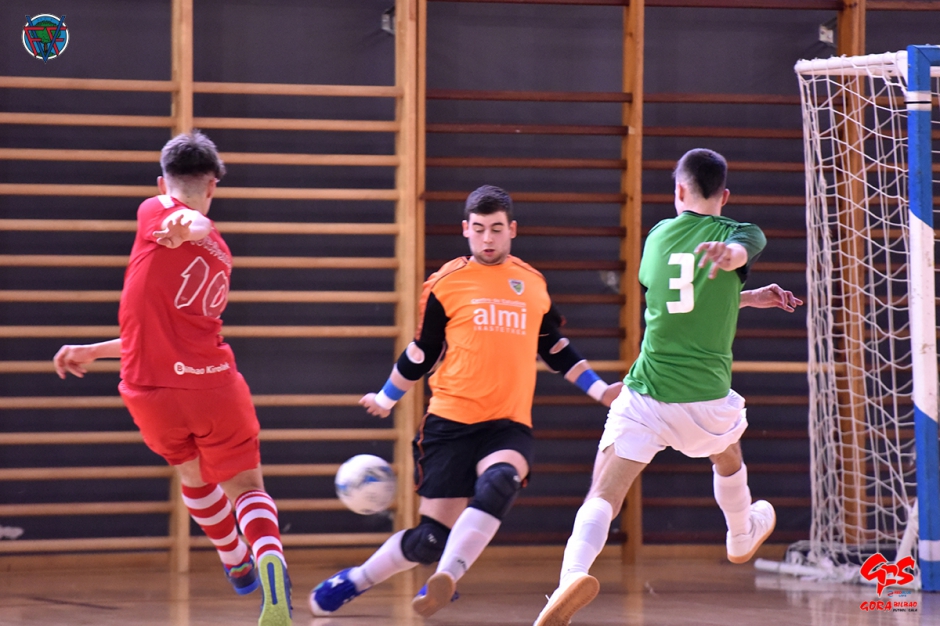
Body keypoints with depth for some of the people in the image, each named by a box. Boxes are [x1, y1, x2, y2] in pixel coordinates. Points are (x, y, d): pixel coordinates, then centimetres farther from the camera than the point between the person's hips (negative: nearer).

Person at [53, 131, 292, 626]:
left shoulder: (157, 211, 2)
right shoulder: (221, 257, 18)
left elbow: (196, 223, -23)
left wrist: (185, 227, -47)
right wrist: (92, 350, 34)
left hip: (150, 392, -2)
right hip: (213, 382, 2)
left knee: (192, 475, 25)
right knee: (245, 486, 9)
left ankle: (236, 565, 41)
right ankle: (269, 556, -22)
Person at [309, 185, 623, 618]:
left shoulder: (533, 284, 11)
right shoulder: (446, 283, 1)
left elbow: (556, 350, 25)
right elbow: (421, 353, 13)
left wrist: (601, 391, 19)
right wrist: (386, 400, 20)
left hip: (509, 424, 2)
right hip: (451, 423, -2)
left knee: (498, 482, -35)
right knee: (431, 539, -6)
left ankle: (445, 579, -39)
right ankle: (355, 581, 18)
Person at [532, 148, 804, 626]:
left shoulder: (659, 236, 12)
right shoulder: (740, 233, 2)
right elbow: (739, 250, -24)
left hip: (645, 395, 0)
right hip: (707, 398, 0)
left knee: (603, 497, -9)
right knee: (728, 458, 34)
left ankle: (574, 572, -38)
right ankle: (741, 539, 60)